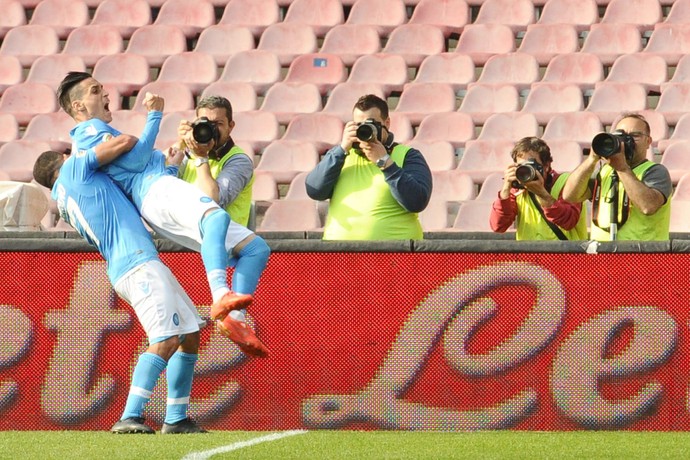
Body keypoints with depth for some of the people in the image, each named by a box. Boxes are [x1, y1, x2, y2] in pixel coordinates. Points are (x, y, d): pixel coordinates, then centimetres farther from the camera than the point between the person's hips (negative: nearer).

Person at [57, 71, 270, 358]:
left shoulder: (97, 133, 36)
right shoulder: (89, 130, 5)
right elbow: (135, 161, -5)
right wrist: (154, 117, 3)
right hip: (157, 191, -10)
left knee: (256, 249, 1)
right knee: (216, 217, -42)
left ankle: (235, 320, -16)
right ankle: (221, 297, -62)